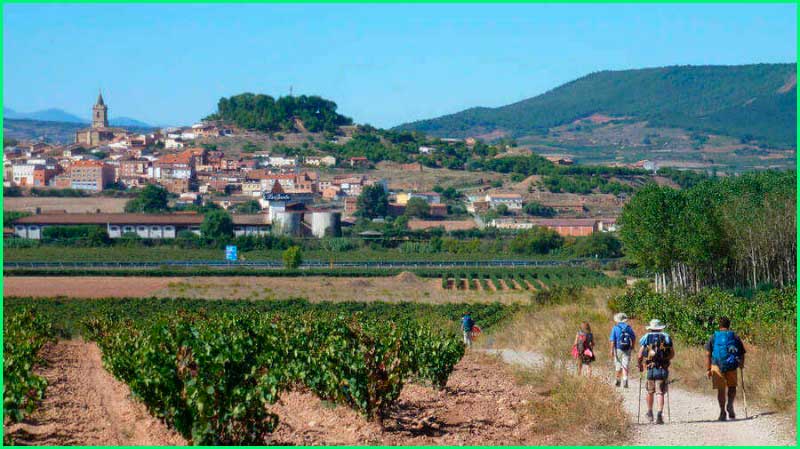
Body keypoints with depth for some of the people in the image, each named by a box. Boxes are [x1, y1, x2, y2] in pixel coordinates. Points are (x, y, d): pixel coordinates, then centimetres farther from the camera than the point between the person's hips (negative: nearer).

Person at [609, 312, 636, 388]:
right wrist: (632, 347, 26)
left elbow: (612, 341, -9)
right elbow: (634, 338, 10)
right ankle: (625, 380, -19)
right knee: (625, 366, -1)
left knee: (618, 366, 12)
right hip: (627, 350, 1)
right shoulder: (629, 327, 3)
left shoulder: (615, 328, -5)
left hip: (618, 349, -1)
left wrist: (612, 351, -7)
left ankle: (617, 381, 24)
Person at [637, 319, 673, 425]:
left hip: (650, 369, 0)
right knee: (660, 393, -1)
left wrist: (640, 365, 16)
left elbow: (640, 355, -1)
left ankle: (650, 413, 31)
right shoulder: (666, 337, 5)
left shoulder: (646, 337, 3)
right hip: (663, 369, 0)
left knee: (650, 392, 18)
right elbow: (672, 354, 8)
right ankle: (659, 414, -15)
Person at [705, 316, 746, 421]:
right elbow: (742, 353, 6)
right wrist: (741, 364, 23)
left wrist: (708, 369, 1)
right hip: (731, 367, 0)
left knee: (721, 390, 9)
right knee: (732, 387, 17)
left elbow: (708, 354, 0)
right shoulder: (735, 337, 6)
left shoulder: (713, 337, 6)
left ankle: (722, 412, 6)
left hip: (717, 366, 0)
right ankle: (730, 405, -5)